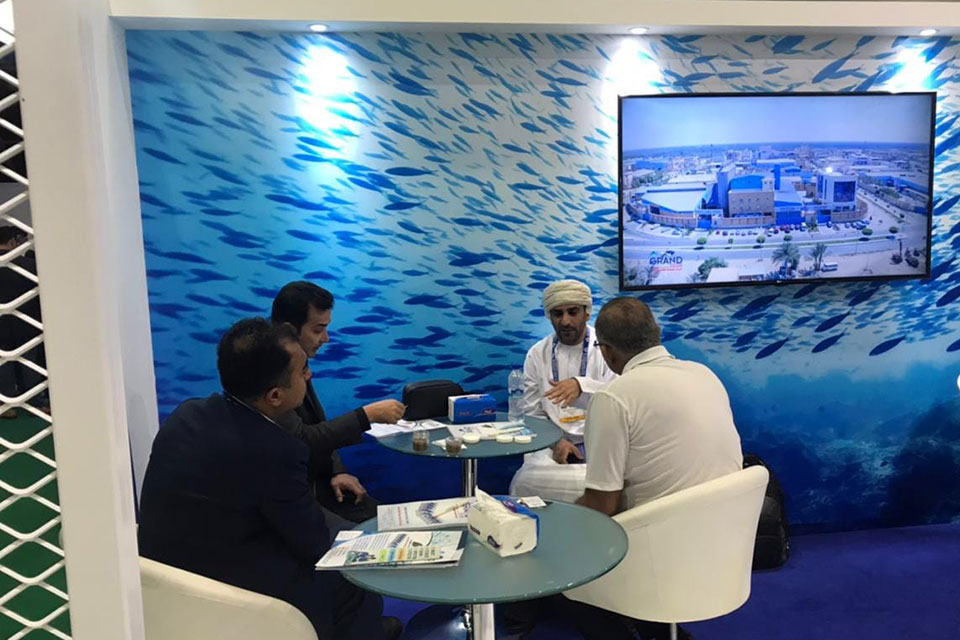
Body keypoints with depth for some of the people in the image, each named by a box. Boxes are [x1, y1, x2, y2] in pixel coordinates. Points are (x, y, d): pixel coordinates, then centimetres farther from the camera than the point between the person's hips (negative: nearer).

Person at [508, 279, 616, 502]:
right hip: (554, 446, 2)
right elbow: (532, 414, 8)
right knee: (525, 481, -26)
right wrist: (555, 442, -10)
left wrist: (582, 386, -34)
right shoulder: (537, 354, 6)